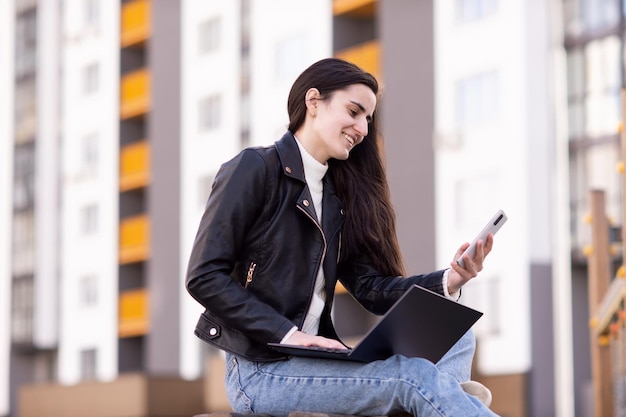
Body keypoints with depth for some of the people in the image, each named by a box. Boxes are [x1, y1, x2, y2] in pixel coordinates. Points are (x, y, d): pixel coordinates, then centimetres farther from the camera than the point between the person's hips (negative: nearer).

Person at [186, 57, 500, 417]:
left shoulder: (339, 195, 19)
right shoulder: (255, 169, -3)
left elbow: (370, 287, 9)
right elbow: (204, 276, -11)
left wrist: (448, 280, -8)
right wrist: (287, 333, -18)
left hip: (313, 361, 7)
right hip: (262, 370, -7)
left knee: (456, 339, -12)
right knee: (416, 374, -26)